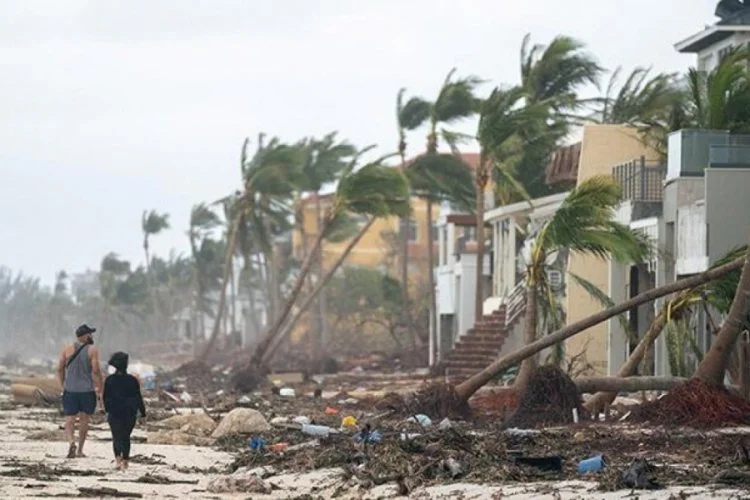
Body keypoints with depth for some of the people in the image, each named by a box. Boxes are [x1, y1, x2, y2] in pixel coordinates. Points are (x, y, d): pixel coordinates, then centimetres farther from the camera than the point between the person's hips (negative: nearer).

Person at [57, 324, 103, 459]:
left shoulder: (68, 349, 3)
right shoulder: (92, 350, -6)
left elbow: (60, 369, 4)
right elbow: (96, 371, -11)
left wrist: (63, 386, 16)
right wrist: (99, 390, -5)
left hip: (70, 390, 2)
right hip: (87, 390, -2)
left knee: (69, 419, 3)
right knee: (84, 419, 9)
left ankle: (71, 441, -23)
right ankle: (80, 450, 12)